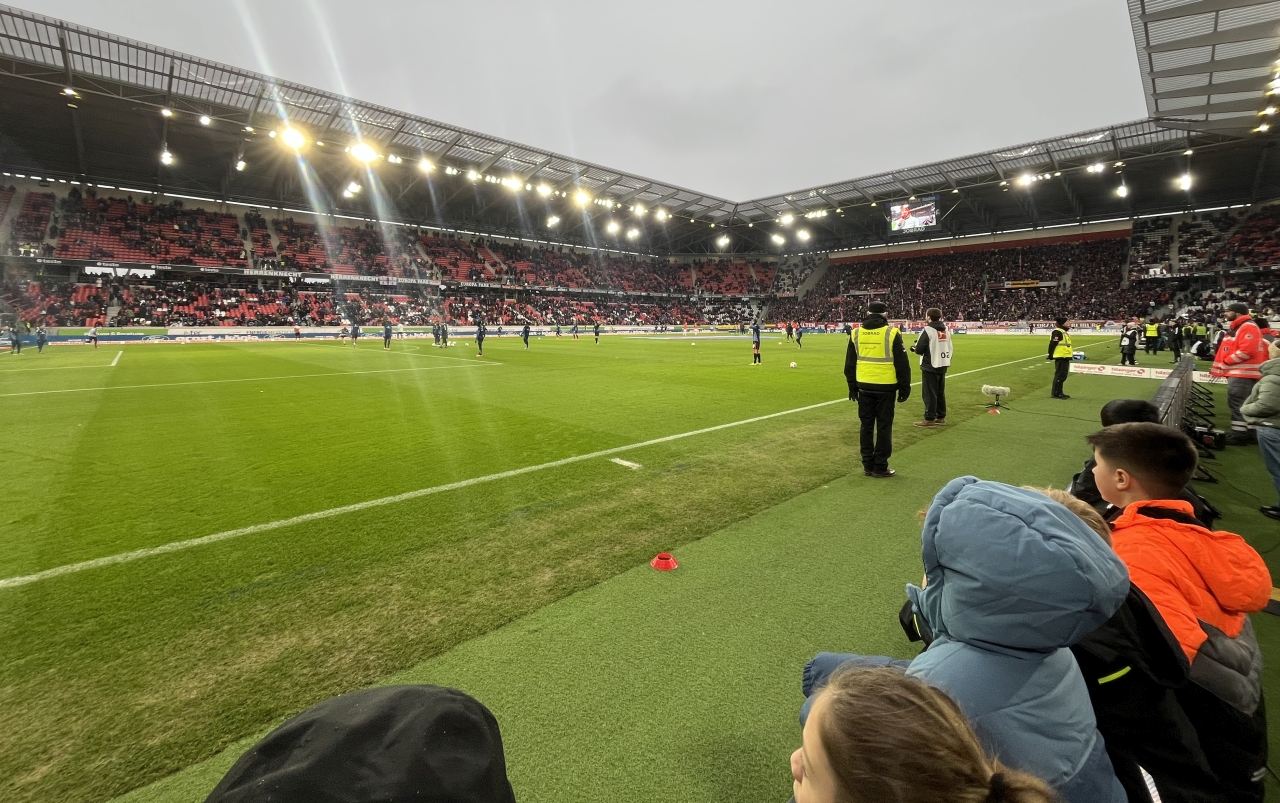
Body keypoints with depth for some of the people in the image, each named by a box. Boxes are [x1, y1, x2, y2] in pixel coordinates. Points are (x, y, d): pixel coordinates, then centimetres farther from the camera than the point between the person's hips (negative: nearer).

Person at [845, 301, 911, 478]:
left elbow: (849, 364, 9)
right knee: (884, 427, 4)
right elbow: (902, 364, -6)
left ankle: (868, 465, 17)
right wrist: (904, 388, 2)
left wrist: (852, 387, 17)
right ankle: (880, 468, 8)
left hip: (864, 387, 3)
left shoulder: (856, 334, 4)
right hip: (885, 387, -3)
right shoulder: (892, 333, -7)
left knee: (866, 426, 11)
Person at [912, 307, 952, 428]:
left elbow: (919, 349, -15)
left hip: (930, 366, -8)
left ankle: (930, 419, 0)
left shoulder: (927, 330, -15)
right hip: (943, 365, 8)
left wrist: (914, 348, 6)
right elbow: (948, 347, 13)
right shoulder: (946, 329, 10)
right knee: (940, 392, 14)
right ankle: (941, 417, 20)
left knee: (929, 393, -2)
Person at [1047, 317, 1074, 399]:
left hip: (1065, 358, 11)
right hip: (1060, 358, -11)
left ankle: (1059, 392, 22)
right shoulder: (1057, 332, -15)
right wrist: (1051, 355, -20)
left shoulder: (1064, 332, 19)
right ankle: (1056, 393, -2)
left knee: (1063, 376, 15)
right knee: (1059, 375, -7)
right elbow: (1052, 344, -21)